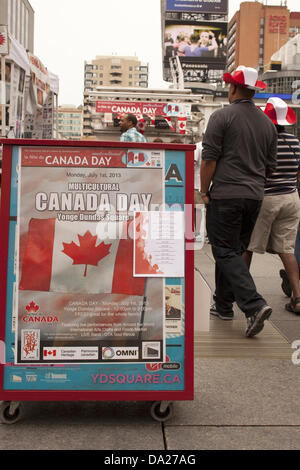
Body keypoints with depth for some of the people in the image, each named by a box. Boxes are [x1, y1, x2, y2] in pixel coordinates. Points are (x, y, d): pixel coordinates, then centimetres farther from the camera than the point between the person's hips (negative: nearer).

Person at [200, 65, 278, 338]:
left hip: (225, 195, -6)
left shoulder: (222, 117, -6)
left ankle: (254, 305, -16)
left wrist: (204, 191, -1)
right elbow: (271, 166, 14)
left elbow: (209, 159, -11)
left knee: (226, 252, -3)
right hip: (255, 196, 6)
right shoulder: (267, 123, 12)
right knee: (235, 250, 15)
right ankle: (224, 305, 23)